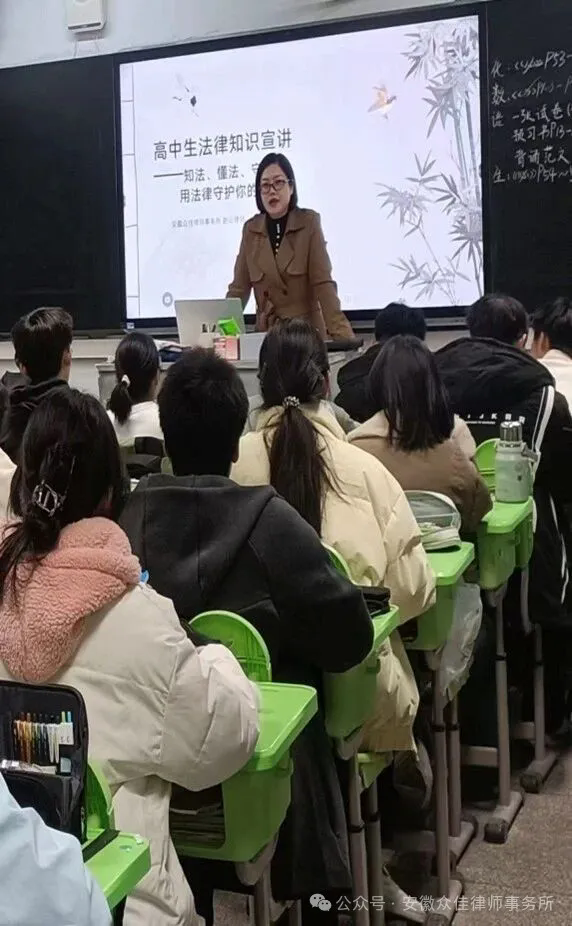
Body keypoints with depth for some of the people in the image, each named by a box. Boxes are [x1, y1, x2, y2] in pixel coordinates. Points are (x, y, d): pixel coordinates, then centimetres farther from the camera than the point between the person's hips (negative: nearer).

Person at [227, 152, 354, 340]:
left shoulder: (309, 222, -4)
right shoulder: (250, 229, 5)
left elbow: (323, 283, -10)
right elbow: (239, 288, 5)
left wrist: (342, 334, -21)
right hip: (266, 332, 2)